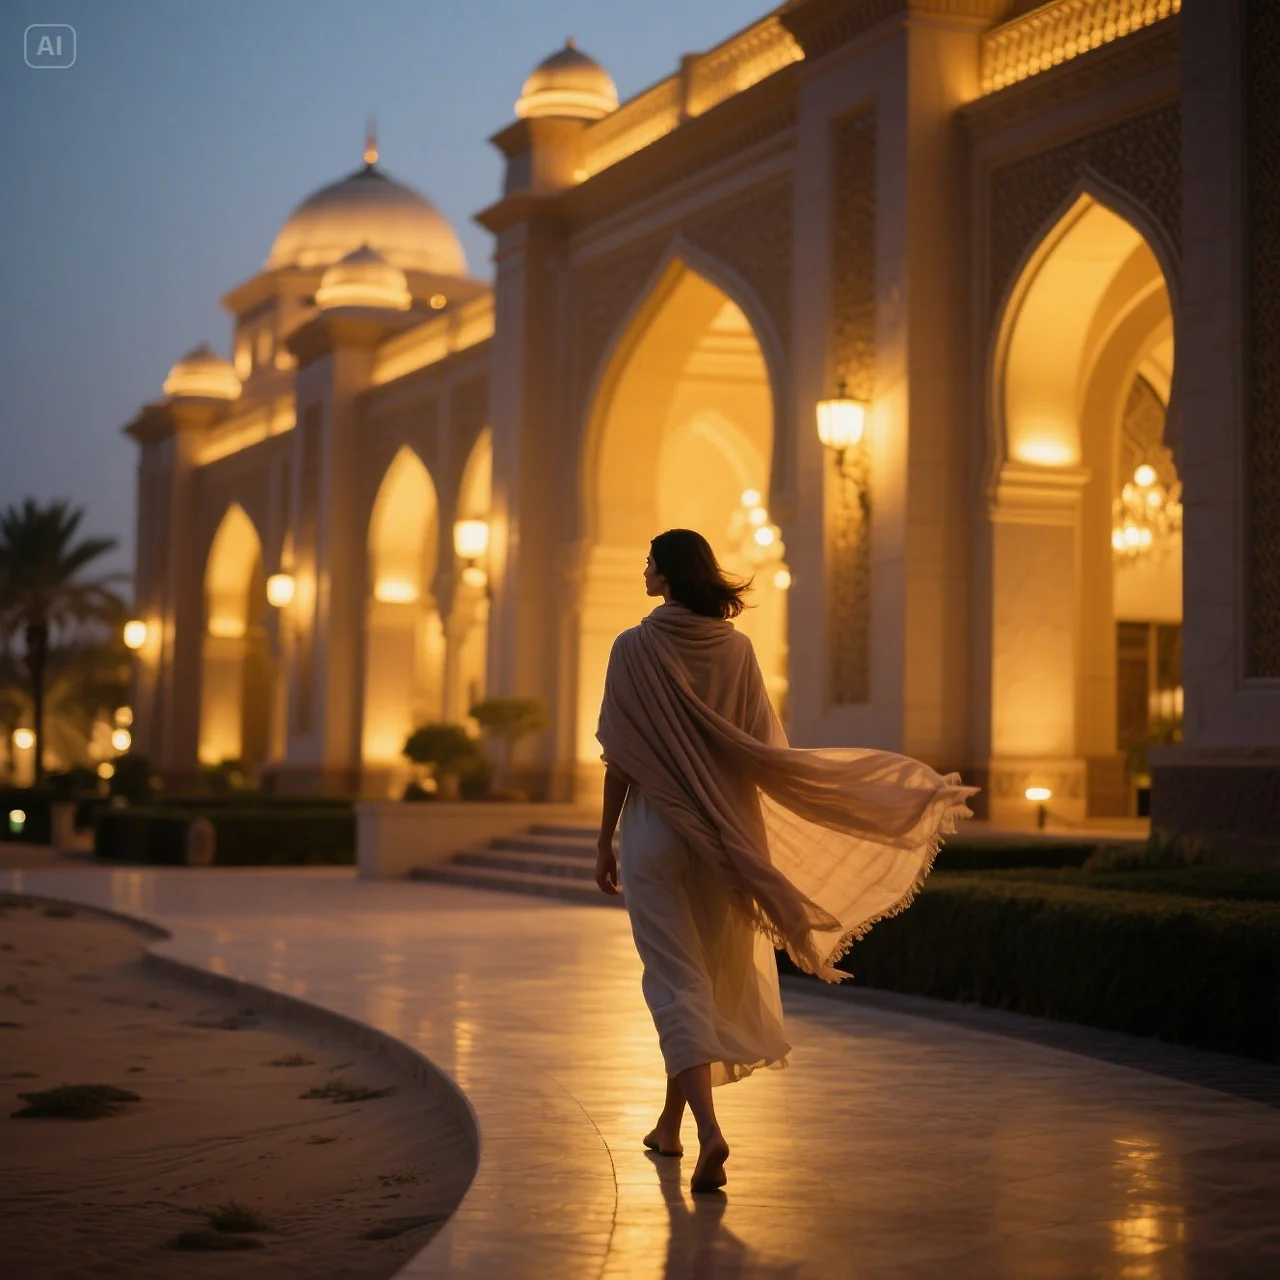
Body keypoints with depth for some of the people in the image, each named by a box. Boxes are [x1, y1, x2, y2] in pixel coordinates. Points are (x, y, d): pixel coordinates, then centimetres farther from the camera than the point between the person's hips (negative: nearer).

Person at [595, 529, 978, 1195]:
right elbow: (765, 748, 1)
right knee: (712, 976, 18)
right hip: (724, 834, 4)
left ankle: (708, 1128, -23)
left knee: (675, 979, -4)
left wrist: (605, 840, 0)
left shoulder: (634, 648, -8)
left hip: (655, 833, -4)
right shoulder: (736, 648, 1)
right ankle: (671, 1122, 30)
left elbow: (619, 758, -8)